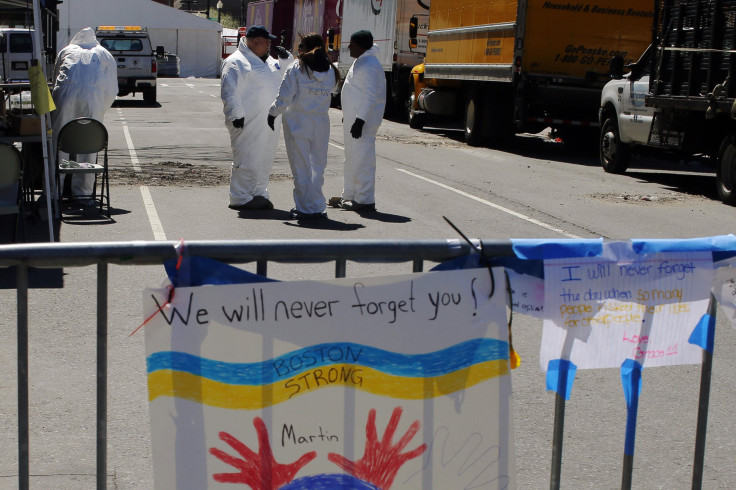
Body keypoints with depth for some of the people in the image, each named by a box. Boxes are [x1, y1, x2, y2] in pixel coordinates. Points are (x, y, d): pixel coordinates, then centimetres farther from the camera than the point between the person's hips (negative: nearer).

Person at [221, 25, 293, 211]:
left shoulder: (267, 61, 19)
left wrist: (286, 59, 13)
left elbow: (284, 75, 31)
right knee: (247, 161, -7)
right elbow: (229, 92, -16)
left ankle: (259, 194, 22)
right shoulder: (235, 62, -9)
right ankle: (240, 199, -1)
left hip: (268, 123, 9)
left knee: (265, 162, 13)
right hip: (248, 124, -9)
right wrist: (236, 115, -21)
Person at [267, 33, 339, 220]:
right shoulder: (331, 71, 4)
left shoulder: (296, 69, -9)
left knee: (301, 166, 3)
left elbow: (284, 98, -10)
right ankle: (317, 207, 14)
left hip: (297, 122, -4)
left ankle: (304, 207, 5)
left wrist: (273, 112, 5)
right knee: (318, 166, 12)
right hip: (321, 122, 4)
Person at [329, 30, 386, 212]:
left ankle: (365, 200, -4)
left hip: (363, 121, -11)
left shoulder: (369, 65, -17)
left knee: (362, 160, -8)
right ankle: (350, 196, 26)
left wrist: (360, 120, -26)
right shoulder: (360, 62, 17)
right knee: (351, 158, 17)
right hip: (353, 118, 11)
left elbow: (370, 96, -23)